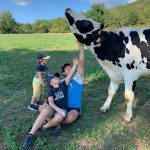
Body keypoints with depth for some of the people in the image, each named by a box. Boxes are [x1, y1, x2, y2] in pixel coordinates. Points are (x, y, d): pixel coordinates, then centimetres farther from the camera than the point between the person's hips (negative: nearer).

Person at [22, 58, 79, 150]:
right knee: (46, 110, -36)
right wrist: (58, 109, -25)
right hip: (52, 108, 0)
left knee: (59, 118, -37)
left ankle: (43, 127, -13)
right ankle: (31, 135, -36)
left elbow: (70, 75, -3)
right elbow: (51, 102, -8)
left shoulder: (64, 85, 9)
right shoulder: (51, 91, 9)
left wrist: (75, 65, -16)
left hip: (62, 109, 0)